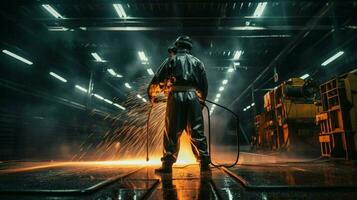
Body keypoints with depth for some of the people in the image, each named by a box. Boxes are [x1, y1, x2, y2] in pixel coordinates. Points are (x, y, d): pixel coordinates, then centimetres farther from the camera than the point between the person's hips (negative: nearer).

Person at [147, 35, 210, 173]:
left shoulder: (171, 60, 12)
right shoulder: (197, 62, 21)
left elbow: (158, 79, 5)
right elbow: (205, 85, 18)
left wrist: (152, 96, 18)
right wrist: (201, 100, 29)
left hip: (176, 96, -2)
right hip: (193, 97, 3)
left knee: (172, 133, 1)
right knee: (197, 132, 7)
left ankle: (167, 164, 3)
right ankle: (204, 162, 8)